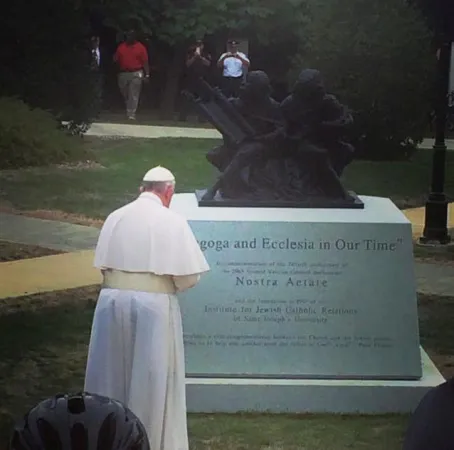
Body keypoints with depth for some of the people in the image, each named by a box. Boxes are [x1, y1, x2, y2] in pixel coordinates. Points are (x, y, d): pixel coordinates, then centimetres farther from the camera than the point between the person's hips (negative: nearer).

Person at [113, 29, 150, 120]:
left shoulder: (141, 47, -2)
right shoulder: (121, 47, 8)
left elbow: (145, 62, -3)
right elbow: (116, 59, 9)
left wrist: (147, 75, -8)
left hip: (136, 74, -4)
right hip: (123, 74, 4)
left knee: (133, 95, -9)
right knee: (125, 95, 12)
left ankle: (131, 114, -11)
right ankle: (129, 110, 30)